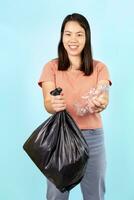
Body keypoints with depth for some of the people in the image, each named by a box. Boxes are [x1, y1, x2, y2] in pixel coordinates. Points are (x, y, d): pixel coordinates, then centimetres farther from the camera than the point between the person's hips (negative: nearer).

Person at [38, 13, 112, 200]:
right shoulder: (51, 67, 0)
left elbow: (104, 97, -14)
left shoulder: (99, 68, 2)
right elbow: (47, 103, -12)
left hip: (92, 137, 1)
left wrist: (99, 104, -38)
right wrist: (54, 105, -36)